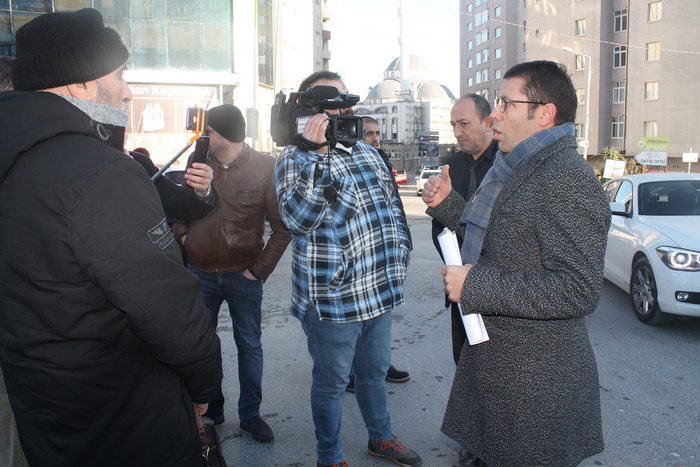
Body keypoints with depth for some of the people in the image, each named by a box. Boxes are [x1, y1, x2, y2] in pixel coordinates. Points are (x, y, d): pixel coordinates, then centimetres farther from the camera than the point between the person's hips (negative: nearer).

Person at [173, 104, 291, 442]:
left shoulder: (264, 167, -8)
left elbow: (282, 227, -8)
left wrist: (260, 268, -13)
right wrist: (182, 234, -1)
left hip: (243, 275, -3)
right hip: (200, 273, 3)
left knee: (249, 345, 9)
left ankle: (250, 414, 25)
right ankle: (211, 409, 32)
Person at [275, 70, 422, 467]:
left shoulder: (368, 152, 11)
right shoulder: (297, 160, -10)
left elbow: (392, 205, 21)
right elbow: (298, 218, -27)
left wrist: (400, 249, 13)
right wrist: (317, 154, -32)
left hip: (381, 290, 7)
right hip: (333, 297, -6)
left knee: (375, 371, 24)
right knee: (332, 383, 11)